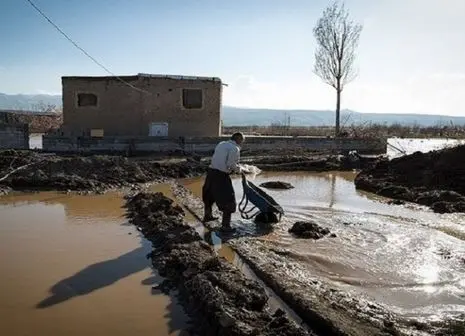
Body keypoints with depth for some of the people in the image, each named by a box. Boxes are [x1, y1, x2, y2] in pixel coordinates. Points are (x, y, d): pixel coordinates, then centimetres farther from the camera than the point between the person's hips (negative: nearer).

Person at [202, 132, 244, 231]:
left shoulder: (221, 144, 15)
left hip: (211, 171, 8)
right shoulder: (235, 149, -8)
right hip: (221, 175, -8)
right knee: (228, 200, 3)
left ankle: (207, 216, 48)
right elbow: (231, 164, -18)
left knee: (209, 194, 27)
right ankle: (225, 225, 5)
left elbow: (219, 159, 14)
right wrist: (238, 169, 2)